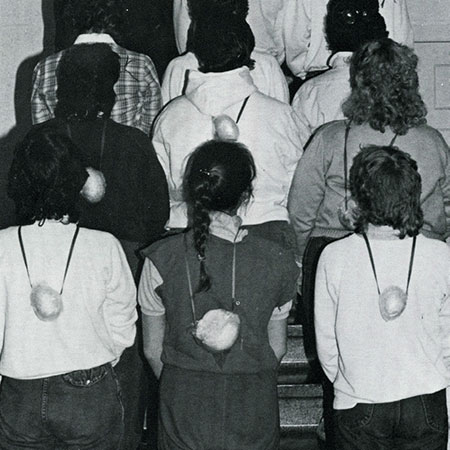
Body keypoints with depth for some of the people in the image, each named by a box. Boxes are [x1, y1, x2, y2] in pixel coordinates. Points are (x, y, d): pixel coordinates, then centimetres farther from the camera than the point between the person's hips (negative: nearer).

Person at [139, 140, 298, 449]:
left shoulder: (162, 259, -9)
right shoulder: (276, 260, -8)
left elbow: (153, 349, 0)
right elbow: (277, 349, 2)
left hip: (183, 409, 0)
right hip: (254, 409, 0)